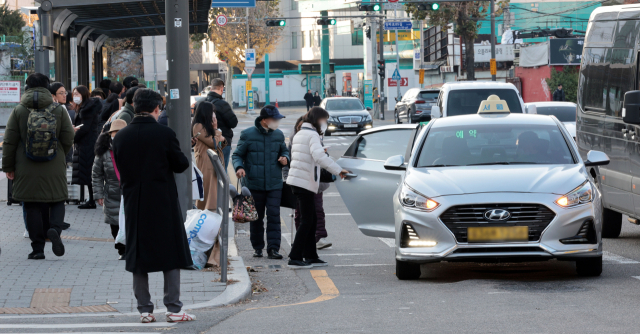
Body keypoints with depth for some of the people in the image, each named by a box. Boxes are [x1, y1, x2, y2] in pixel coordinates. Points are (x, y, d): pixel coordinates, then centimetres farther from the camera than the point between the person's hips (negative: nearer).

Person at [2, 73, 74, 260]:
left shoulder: (18, 111, -2)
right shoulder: (59, 111, -1)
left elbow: (9, 142, -1)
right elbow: (69, 139, 1)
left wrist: (8, 167, 8)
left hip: (27, 170, 0)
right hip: (54, 168, 0)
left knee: (33, 208, 5)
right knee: (57, 201, 10)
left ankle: (37, 248, 4)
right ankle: (55, 228, -19)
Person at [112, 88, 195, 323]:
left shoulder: (121, 137, -2)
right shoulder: (165, 134, -12)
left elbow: (121, 169, 6)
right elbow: (181, 165, -4)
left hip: (134, 205, 3)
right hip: (163, 203, -3)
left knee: (138, 256, 9)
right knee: (171, 255, 5)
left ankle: (144, 310, 10)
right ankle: (173, 308, 3)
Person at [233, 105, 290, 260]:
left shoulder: (278, 135, 9)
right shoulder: (248, 135, -1)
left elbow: (284, 150, 23)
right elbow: (237, 155, 4)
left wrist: (285, 158, 0)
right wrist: (239, 167, -16)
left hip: (274, 184, 2)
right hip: (254, 184, -2)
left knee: (274, 216, -8)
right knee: (256, 218, 7)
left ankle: (273, 248, -8)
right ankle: (258, 247, 19)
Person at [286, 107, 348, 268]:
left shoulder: (299, 135, 20)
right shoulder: (312, 135, -11)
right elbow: (319, 156, -27)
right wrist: (338, 170, -30)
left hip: (297, 181, 10)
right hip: (305, 182, -10)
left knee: (311, 219, 14)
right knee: (307, 221, -8)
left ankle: (310, 256, 16)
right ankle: (295, 258, -10)